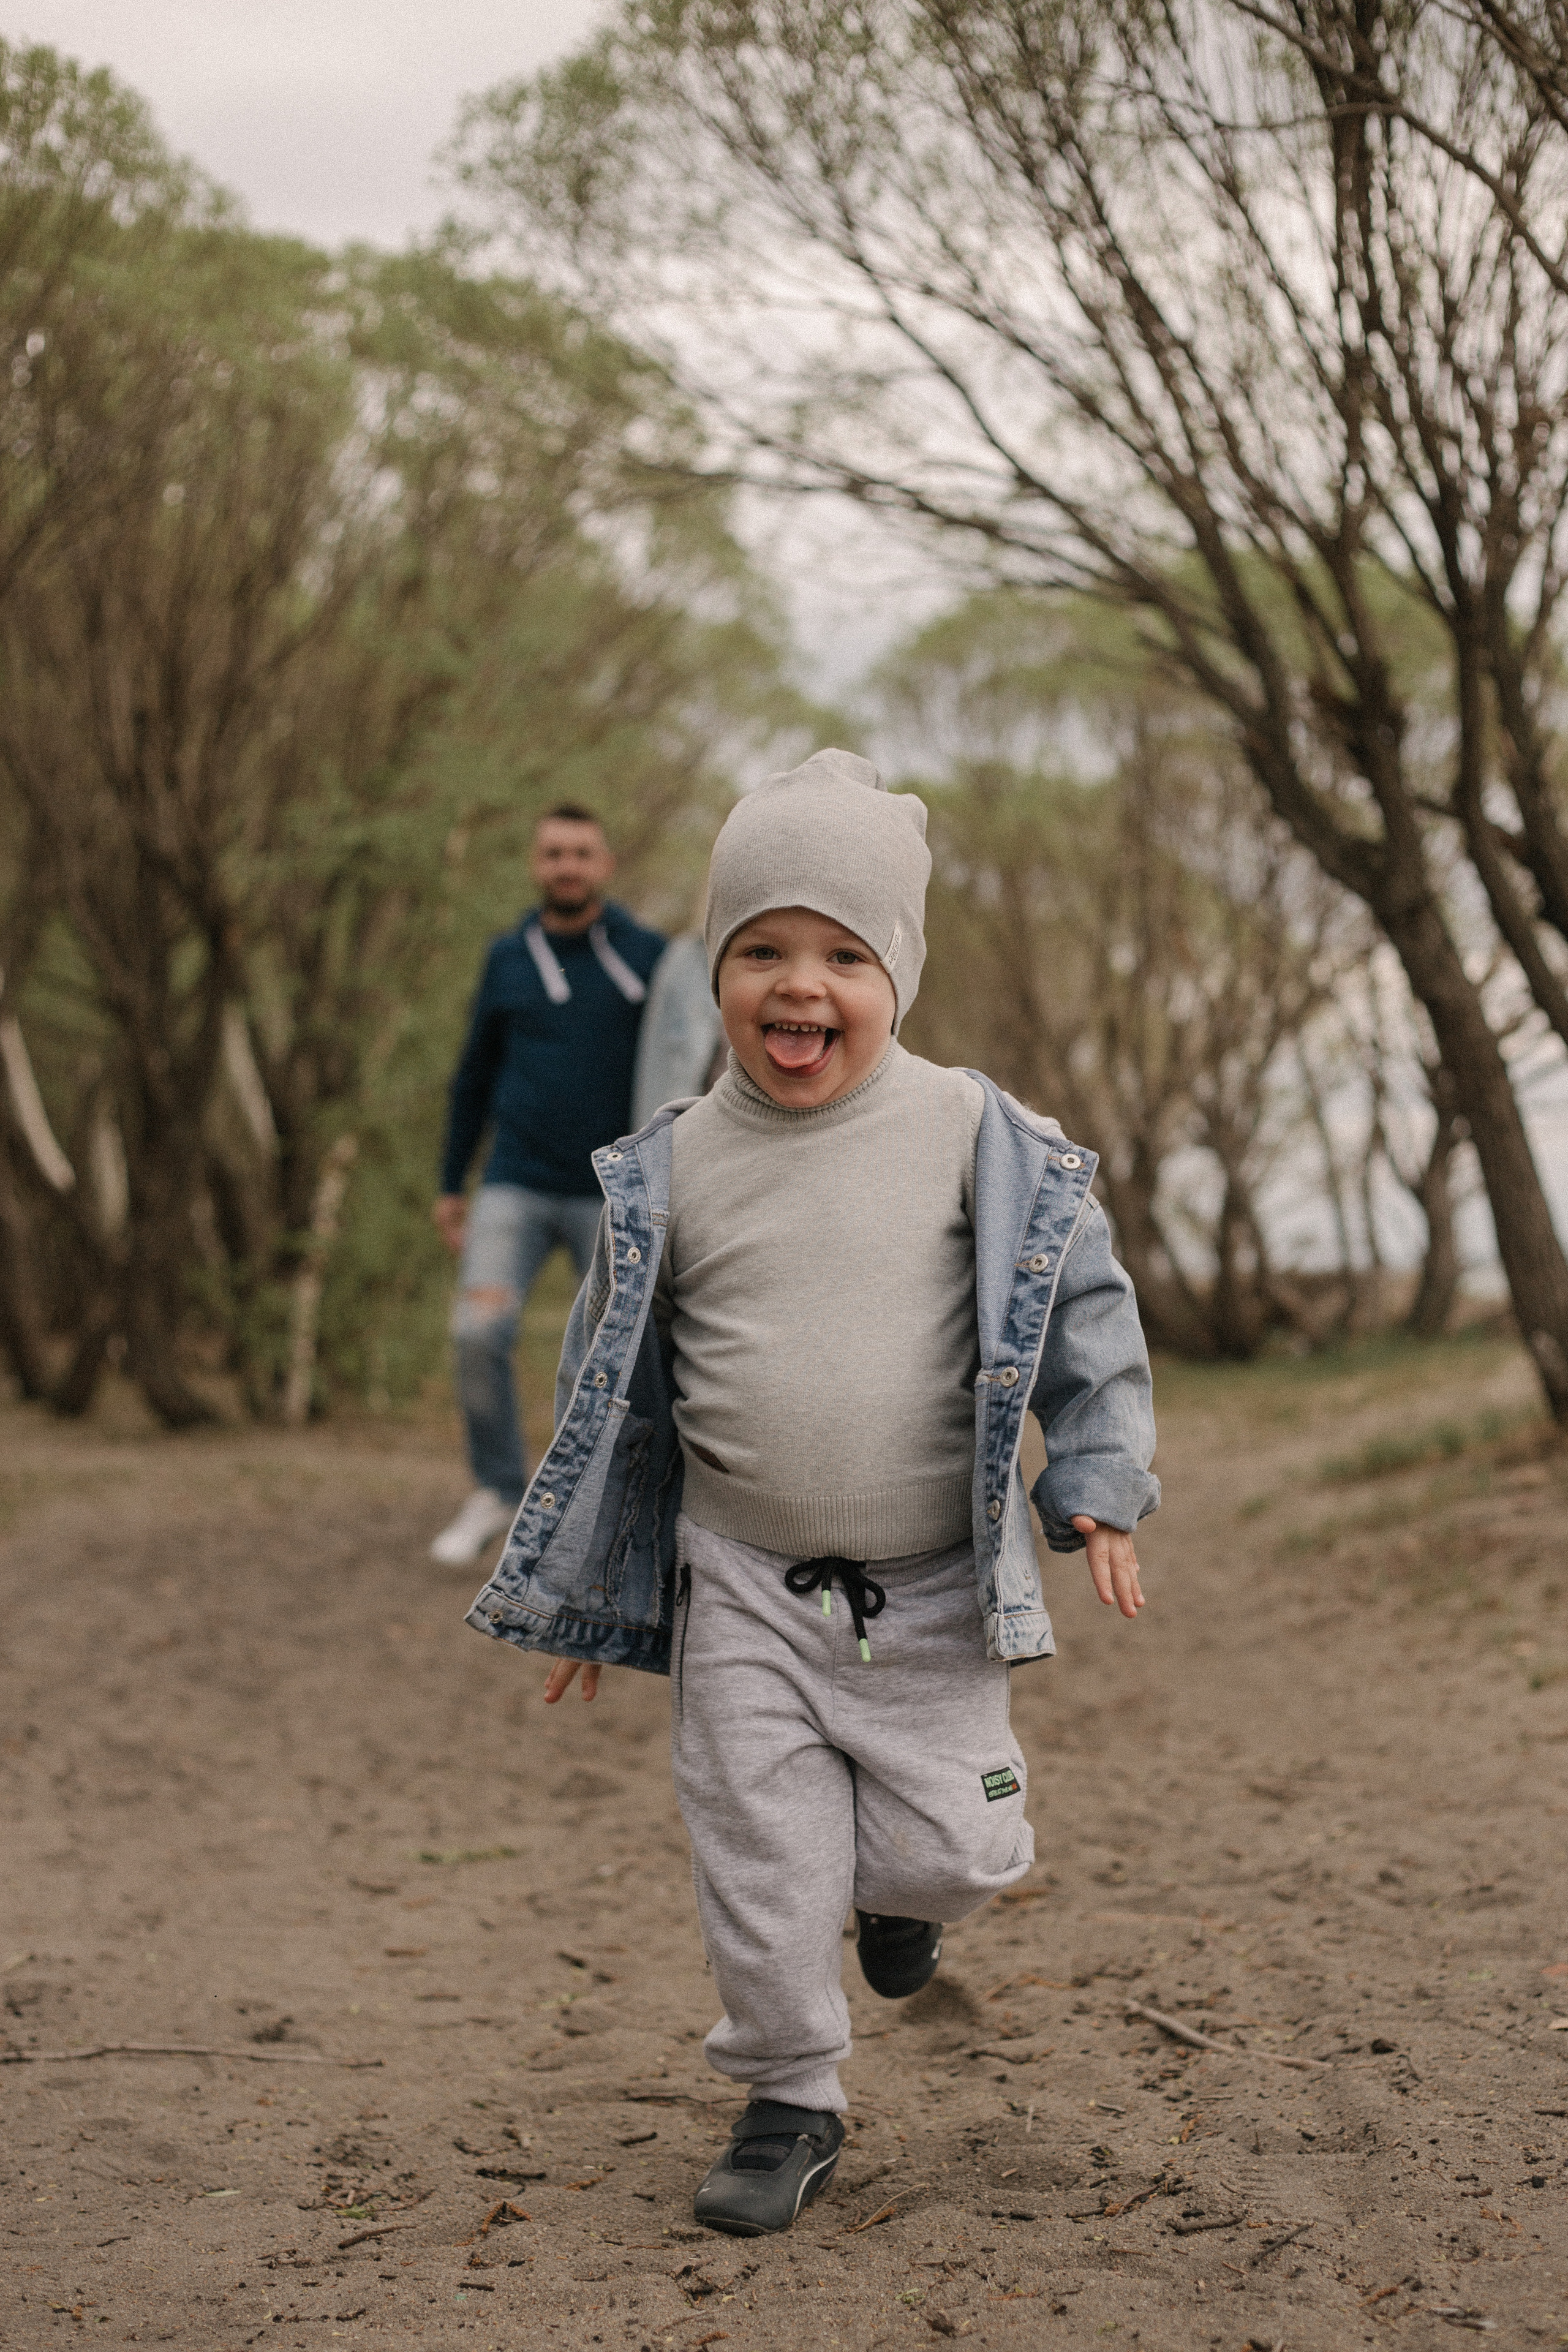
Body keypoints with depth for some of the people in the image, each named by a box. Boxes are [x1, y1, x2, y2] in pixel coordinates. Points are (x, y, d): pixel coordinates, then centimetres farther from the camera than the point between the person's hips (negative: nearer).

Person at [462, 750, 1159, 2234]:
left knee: (953, 1851, 2)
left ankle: (899, 1887, 38)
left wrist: (1097, 1491, -2)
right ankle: (789, 2103, 22)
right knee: (760, 1863, 1)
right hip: (743, 1587, 1)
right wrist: (580, 1592, 13)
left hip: (934, 1584, 0)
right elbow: (610, 1380, 9)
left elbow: (1079, 1308, 4)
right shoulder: (675, 1169, -2)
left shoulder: (971, 1137, -6)